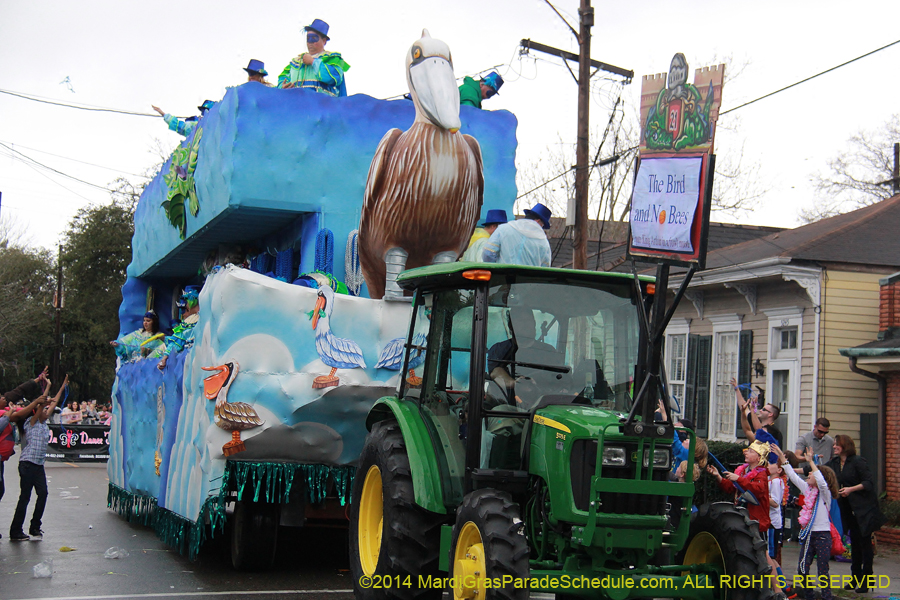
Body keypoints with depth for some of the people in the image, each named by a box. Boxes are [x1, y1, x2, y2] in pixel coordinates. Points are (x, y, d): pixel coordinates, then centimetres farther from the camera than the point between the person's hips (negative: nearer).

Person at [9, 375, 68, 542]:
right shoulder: (32, 422, -4)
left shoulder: (44, 423, 15)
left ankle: (35, 528, 14)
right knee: (25, 497, -6)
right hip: (28, 464, -8)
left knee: (42, 494, 3)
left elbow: (53, 404, 21)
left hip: (39, 465, 8)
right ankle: (16, 532, -1)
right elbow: (42, 404, -15)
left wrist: (63, 387, 25)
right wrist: (48, 386, -13)